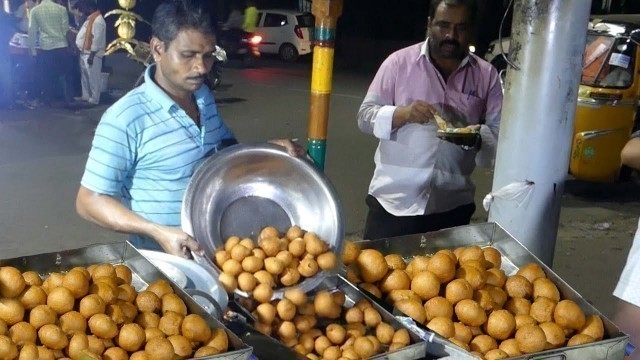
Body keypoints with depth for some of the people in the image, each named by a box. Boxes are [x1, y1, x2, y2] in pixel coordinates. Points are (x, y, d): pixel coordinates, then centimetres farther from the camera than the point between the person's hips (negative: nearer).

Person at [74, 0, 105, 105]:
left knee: (93, 78, -3)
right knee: (84, 76, 16)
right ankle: (85, 96, 26)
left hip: (92, 54, -10)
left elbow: (97, 40, -22)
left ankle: (94, 99, 3)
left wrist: (91, 55, -22)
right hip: (84, 53, 10)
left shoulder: (98, 20, -18)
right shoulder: (90, 19, 14)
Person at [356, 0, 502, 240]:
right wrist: (402, 114, -22)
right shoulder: (399, 62, -2)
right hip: (393, 200, -1)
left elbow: (500, 132, 2)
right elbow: (365, 116, -3)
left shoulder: (487, 75, 4)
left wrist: (479, 137, -20)